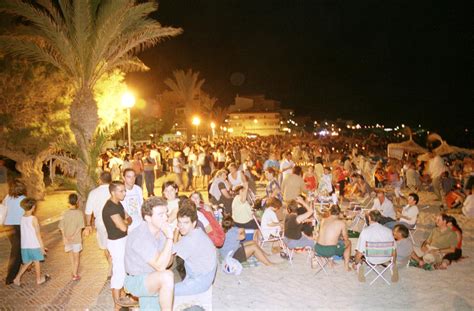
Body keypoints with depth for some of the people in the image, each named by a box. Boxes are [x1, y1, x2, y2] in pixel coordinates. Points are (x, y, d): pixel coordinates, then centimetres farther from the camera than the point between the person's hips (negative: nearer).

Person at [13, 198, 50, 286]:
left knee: (28, 262, 19)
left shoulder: (21, 218, 0)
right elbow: (37, 234, -14)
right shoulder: (33, 219, -16)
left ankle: (17, 278, 11)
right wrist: (42, 246, -6)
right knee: (36, 262, 11)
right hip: (34, 245, -5)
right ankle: (39, 279, 24)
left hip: (24, 245, 5)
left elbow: (22, 233, 7)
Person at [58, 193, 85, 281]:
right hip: (77, 239, -2)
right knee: (77, 257, 11)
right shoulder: (80, 213, -12)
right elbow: (80, 226, -17)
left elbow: (61, 227, -10)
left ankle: (74, 273, 29)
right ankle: (75, 275, 13)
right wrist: (73, 235, -14)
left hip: (67, 239, 2)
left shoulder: (65, 213, -6)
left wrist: (64, 237, -12)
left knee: (71, 256, 21)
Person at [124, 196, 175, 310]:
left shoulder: (161, 230, -5)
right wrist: (169, 238, -32)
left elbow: (167, 262, 2)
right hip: (136, 281, -8)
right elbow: (160, 266, -31)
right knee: (167, 276, -30)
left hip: (152, 278, 8)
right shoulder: (140, 237, -28)